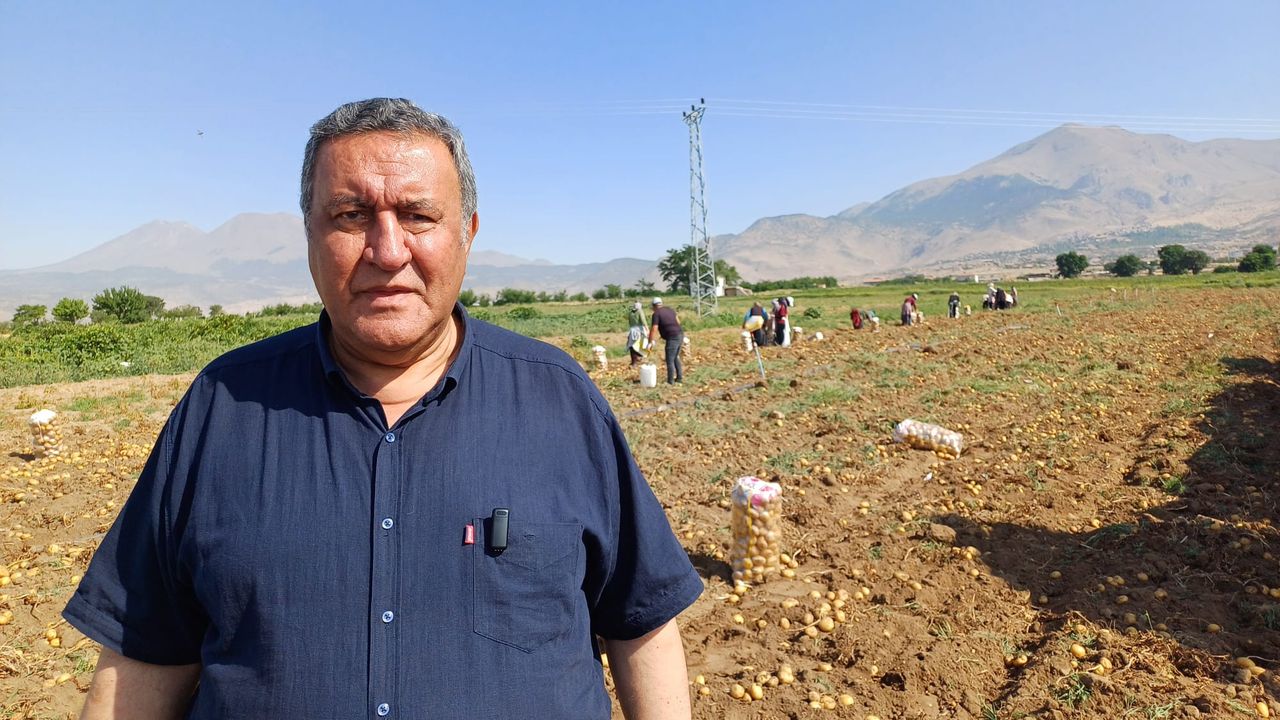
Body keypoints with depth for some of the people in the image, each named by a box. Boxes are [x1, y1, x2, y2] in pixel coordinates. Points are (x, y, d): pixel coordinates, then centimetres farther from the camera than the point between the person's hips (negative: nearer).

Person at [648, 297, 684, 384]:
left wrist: (650, 342, -9)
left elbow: (653, 329, -14)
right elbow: (678, 321, 24)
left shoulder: (656, 314, -8)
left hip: (672, 338, -8)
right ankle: (679, 378, 25)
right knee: (675, 358, 21)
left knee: (670, 360, 0)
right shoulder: (669, 309, 15)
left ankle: (670, 381, 4)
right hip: (680, 334, 8)